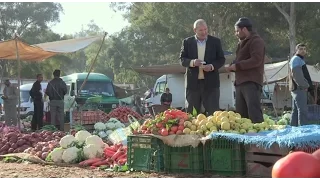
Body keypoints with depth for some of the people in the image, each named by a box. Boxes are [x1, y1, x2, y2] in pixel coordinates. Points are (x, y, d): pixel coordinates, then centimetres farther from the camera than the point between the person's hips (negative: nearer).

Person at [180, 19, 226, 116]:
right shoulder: (187, 42, 7)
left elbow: (221, 59, 6)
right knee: (191, 113, 4)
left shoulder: (215, 41, 6)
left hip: (211, 82, 0)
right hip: (193, 82, 1)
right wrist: (192, 62, -17)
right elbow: (182, 59, 3)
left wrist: (212, 66, -14)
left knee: (213, 112, -2)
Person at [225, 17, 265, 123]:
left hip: (251, 83, -9)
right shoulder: (242, 43, 24)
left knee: (254, 113, -15)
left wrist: (237, 65, -13)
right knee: (241, 114, 8)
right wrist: (232, 66, 9)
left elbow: (256, 60, -18)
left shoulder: (256, 41, -5)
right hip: (240, 82, 10)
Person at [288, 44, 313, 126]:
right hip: (300, 89, -11)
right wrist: (305, 85, -16)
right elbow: (297, 75, -20)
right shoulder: (296, 59, -8)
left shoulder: (300, 60, 26)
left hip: (298, 89, 11)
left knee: (296, 110, 10)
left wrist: (306, 85, 16)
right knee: (303, 111, -16)